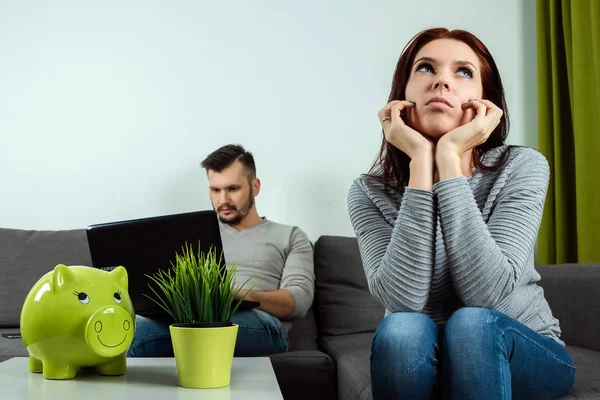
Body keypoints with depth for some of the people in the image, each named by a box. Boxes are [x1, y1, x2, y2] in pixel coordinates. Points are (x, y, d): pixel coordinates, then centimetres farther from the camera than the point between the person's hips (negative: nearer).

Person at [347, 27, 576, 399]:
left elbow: (486, 292, -28)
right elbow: (404, 300, -27)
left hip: (527, 353, 0)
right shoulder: (369, 191, -10)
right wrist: (421, 160, -28)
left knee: (472, 323, -33)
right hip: (422, 360, 1)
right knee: (401, 328, -32)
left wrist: (449, 157, -29)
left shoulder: (522, 167, -14)